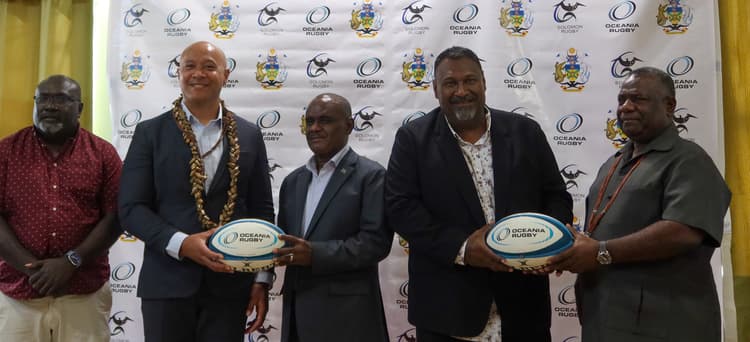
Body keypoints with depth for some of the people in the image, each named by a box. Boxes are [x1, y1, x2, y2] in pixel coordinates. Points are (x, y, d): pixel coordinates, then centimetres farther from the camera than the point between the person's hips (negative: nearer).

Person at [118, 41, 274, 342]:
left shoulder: (249, 135, 5)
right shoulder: (150, 133, 2)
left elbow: (262, 210, 6)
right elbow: (131, 208, -3)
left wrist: (262, 278, 1)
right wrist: (181, 244, -18)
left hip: (230, 281, 1)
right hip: (167, 282, -1)